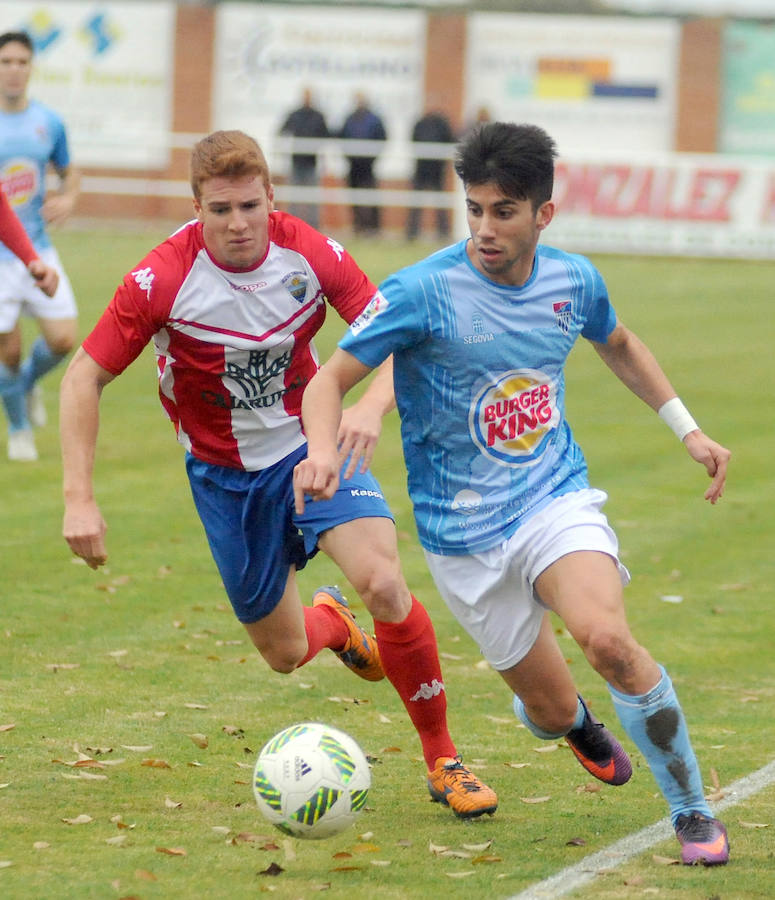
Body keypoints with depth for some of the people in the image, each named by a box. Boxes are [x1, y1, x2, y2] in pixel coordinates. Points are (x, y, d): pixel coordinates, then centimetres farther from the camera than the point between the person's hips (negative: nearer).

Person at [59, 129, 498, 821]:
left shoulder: (311, 255, -18)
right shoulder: (164, 280, -23)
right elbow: (85, 377, -15)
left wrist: (371, 407, -35)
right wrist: (79, 500, -20)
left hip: (311, 445, 0)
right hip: (223, 472, 0)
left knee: (383, 582, -25)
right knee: (285, 654, 5)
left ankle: (443, 760, -8)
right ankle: (333, 624, 45)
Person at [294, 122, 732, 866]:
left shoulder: (572, 281, -2)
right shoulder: (421, 292, -16)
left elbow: (617, 344, 21)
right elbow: (331, 378, -14)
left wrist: (687, 428, 19)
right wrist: (322, 449, -34)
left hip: (556, 502, 1)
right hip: (465, 536, -1)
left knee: (608, 640, -28)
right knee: (550, 710, 5)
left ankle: (692, 810, -11)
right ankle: (574, 721, 47)